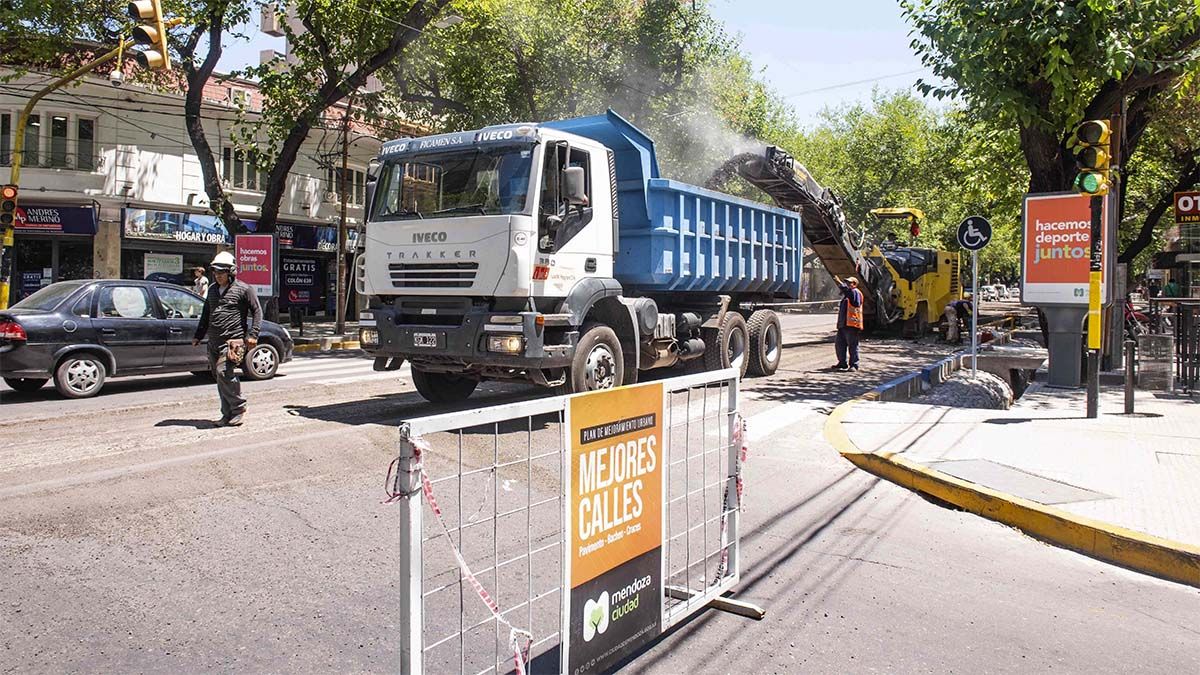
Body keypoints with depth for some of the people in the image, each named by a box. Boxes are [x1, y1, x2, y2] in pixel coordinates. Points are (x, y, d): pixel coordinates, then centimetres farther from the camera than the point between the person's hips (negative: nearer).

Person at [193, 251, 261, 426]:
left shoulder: (243, 289, -2)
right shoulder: (212, 290, 18)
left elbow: (257, 311, -2)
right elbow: (205, 315, 28)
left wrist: (252, 334, -10)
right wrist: (198, 335, 26)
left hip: (233, 340, -7)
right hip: (213, 343, 7)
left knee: (223, 372, -20)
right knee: (220, 377, 7)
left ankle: (239, 408, -6)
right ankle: (228, 414, 14)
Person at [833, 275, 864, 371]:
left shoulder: (856, 292, -5)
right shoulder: (846, 295, 24)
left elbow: (848, 290, -30)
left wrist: (840, 283, -36)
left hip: (852, 324, -10)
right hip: (843, 324, 10)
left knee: (852, 345, -5)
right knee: (839, 344, 10)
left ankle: (854, 365, 0)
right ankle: (842, 363, 19)